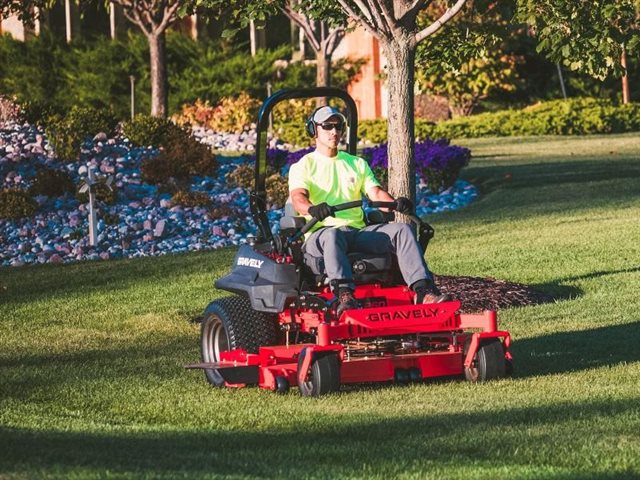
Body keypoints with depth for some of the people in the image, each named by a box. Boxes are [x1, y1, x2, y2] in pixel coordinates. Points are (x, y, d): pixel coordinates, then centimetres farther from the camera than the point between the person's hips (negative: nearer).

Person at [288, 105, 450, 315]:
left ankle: (424, 291, -36)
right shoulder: (303, 166, 10)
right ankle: (344, 295, -59)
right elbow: (298, 197, -10)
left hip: (358, 231, 4)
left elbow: (376, 193, 10)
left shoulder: (357, 164, 25)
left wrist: (396, 203, -14)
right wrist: (313, 209, -35)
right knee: (332, 236, -41)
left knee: (402, 229, -21)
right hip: (320, 233, -4)